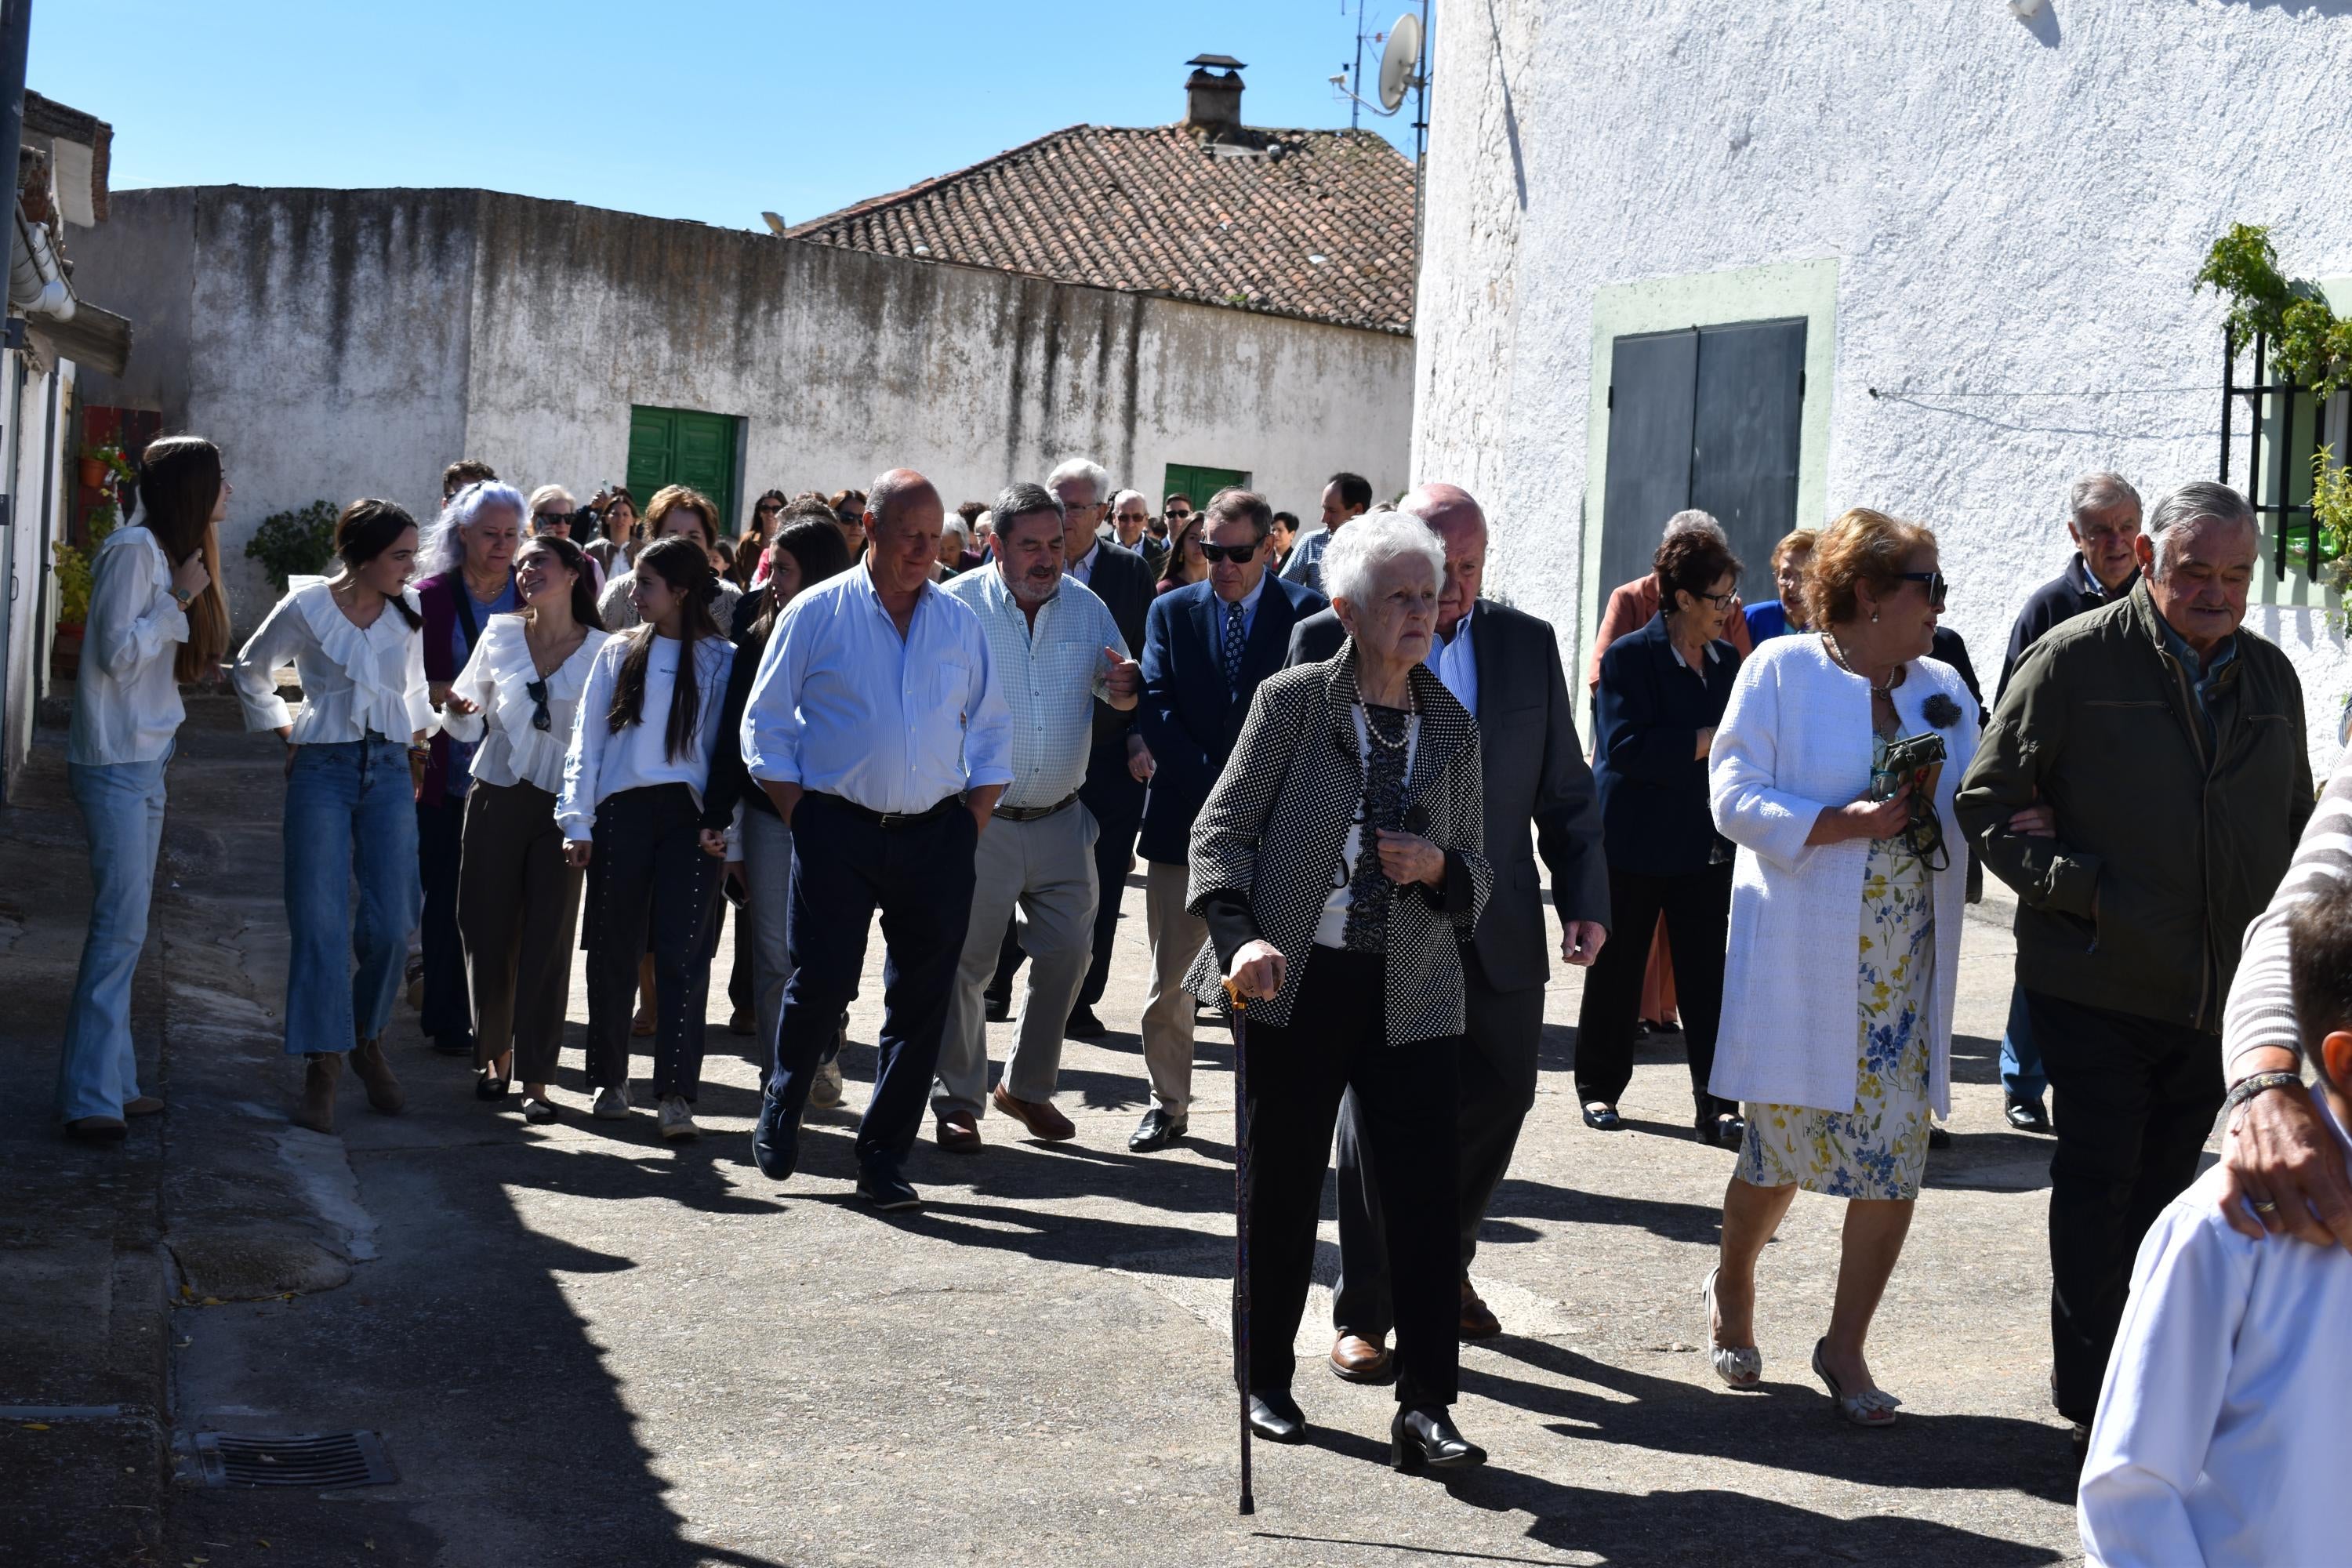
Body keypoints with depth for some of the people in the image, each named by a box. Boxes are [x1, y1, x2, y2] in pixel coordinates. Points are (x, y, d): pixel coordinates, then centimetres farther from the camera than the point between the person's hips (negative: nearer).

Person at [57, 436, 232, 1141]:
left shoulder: (170, 552, 17)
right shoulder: (135, 548, -13)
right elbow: (119, 653, -19)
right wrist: (179, 599, -18)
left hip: (146, 759, 10)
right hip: (116, 760, -10)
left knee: (125, 925, 9)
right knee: (120, 924, -13)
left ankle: (111, 1081, 13)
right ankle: (90, 1096, -11)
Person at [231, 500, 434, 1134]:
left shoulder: (412, 613, 6)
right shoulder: (306, 608, -3)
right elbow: (249, 675, 13)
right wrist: (287, 731, 9)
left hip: (388, 772, 3)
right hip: (322, 771, -3)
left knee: (390, 925, -2)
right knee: (321, 921, -4)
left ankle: (367, 1040, 20)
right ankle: (322, 1065, 2)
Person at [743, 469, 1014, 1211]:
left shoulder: (960, 622, 11)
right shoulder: (818, 612, 2)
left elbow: (993, 732, 16)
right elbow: (765, 723, 3)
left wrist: (972, 823, 5)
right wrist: (802, 818, -4)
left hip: (937, 836, 3)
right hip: (839, 833, -3)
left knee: (921, 998, 2)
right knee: (821, 981, -6)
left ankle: (884, 1160, 14)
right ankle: (781, 1107, 23)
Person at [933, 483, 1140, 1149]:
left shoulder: (1086, 606, 5)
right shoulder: (958, 605, -7)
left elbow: (1119, 695, 13)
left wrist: (1125, 685, -11)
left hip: (1061, 819, 4)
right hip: (980, 818, -4)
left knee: (1067, 955, 7)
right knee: (964, 961, 2)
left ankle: (1027, 1085, 26)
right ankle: (958, 1101, 16)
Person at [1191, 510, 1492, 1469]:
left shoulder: (1454, 728, 11)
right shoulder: (1293, 702, 0)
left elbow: (1478, 875, 17)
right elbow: (1223, 828, -2)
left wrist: (1440, 867, -7)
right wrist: (1240, 933, -17)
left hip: (1412, 991, 2)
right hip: (1297, 981, -2)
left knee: (1424, 1194, -4)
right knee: (1281, 1190, 8)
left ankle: (1425, 1407, 1)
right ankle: (1264, 1381, 24)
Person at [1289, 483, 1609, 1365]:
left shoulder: (1528, 642, 6)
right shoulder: (1329, 641, -4)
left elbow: (1565, 788, 9)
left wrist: (1586, 898, 2)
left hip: (1500, 930, 3)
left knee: (1498, 1101, 11)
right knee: (1381, 1118, 4)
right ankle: (1364, 1314, 18)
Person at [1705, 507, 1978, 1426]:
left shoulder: (1944, 692, 12)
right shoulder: (1781, 670, -3)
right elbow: (1735, 797, -8)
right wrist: (1838, 823, -19)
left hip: (1904, 963, 4)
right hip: (1798, 957, -4)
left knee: (1896, 1155, -1)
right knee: (1783, 1146, 5)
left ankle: (1845, 1347, 14)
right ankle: (1731, 1294, 34)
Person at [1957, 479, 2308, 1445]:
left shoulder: (2271, 677, 10)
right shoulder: (2074, 660, -7)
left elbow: (2293, 823, 21)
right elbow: (1988, 803, -7)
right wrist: (2081, 890, -15)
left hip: (2221, 992, 5)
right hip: (2097, 985, -5)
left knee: (2166, 1186, 14)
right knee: (2098, 1184, 2)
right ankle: (2093, 1400, 12)